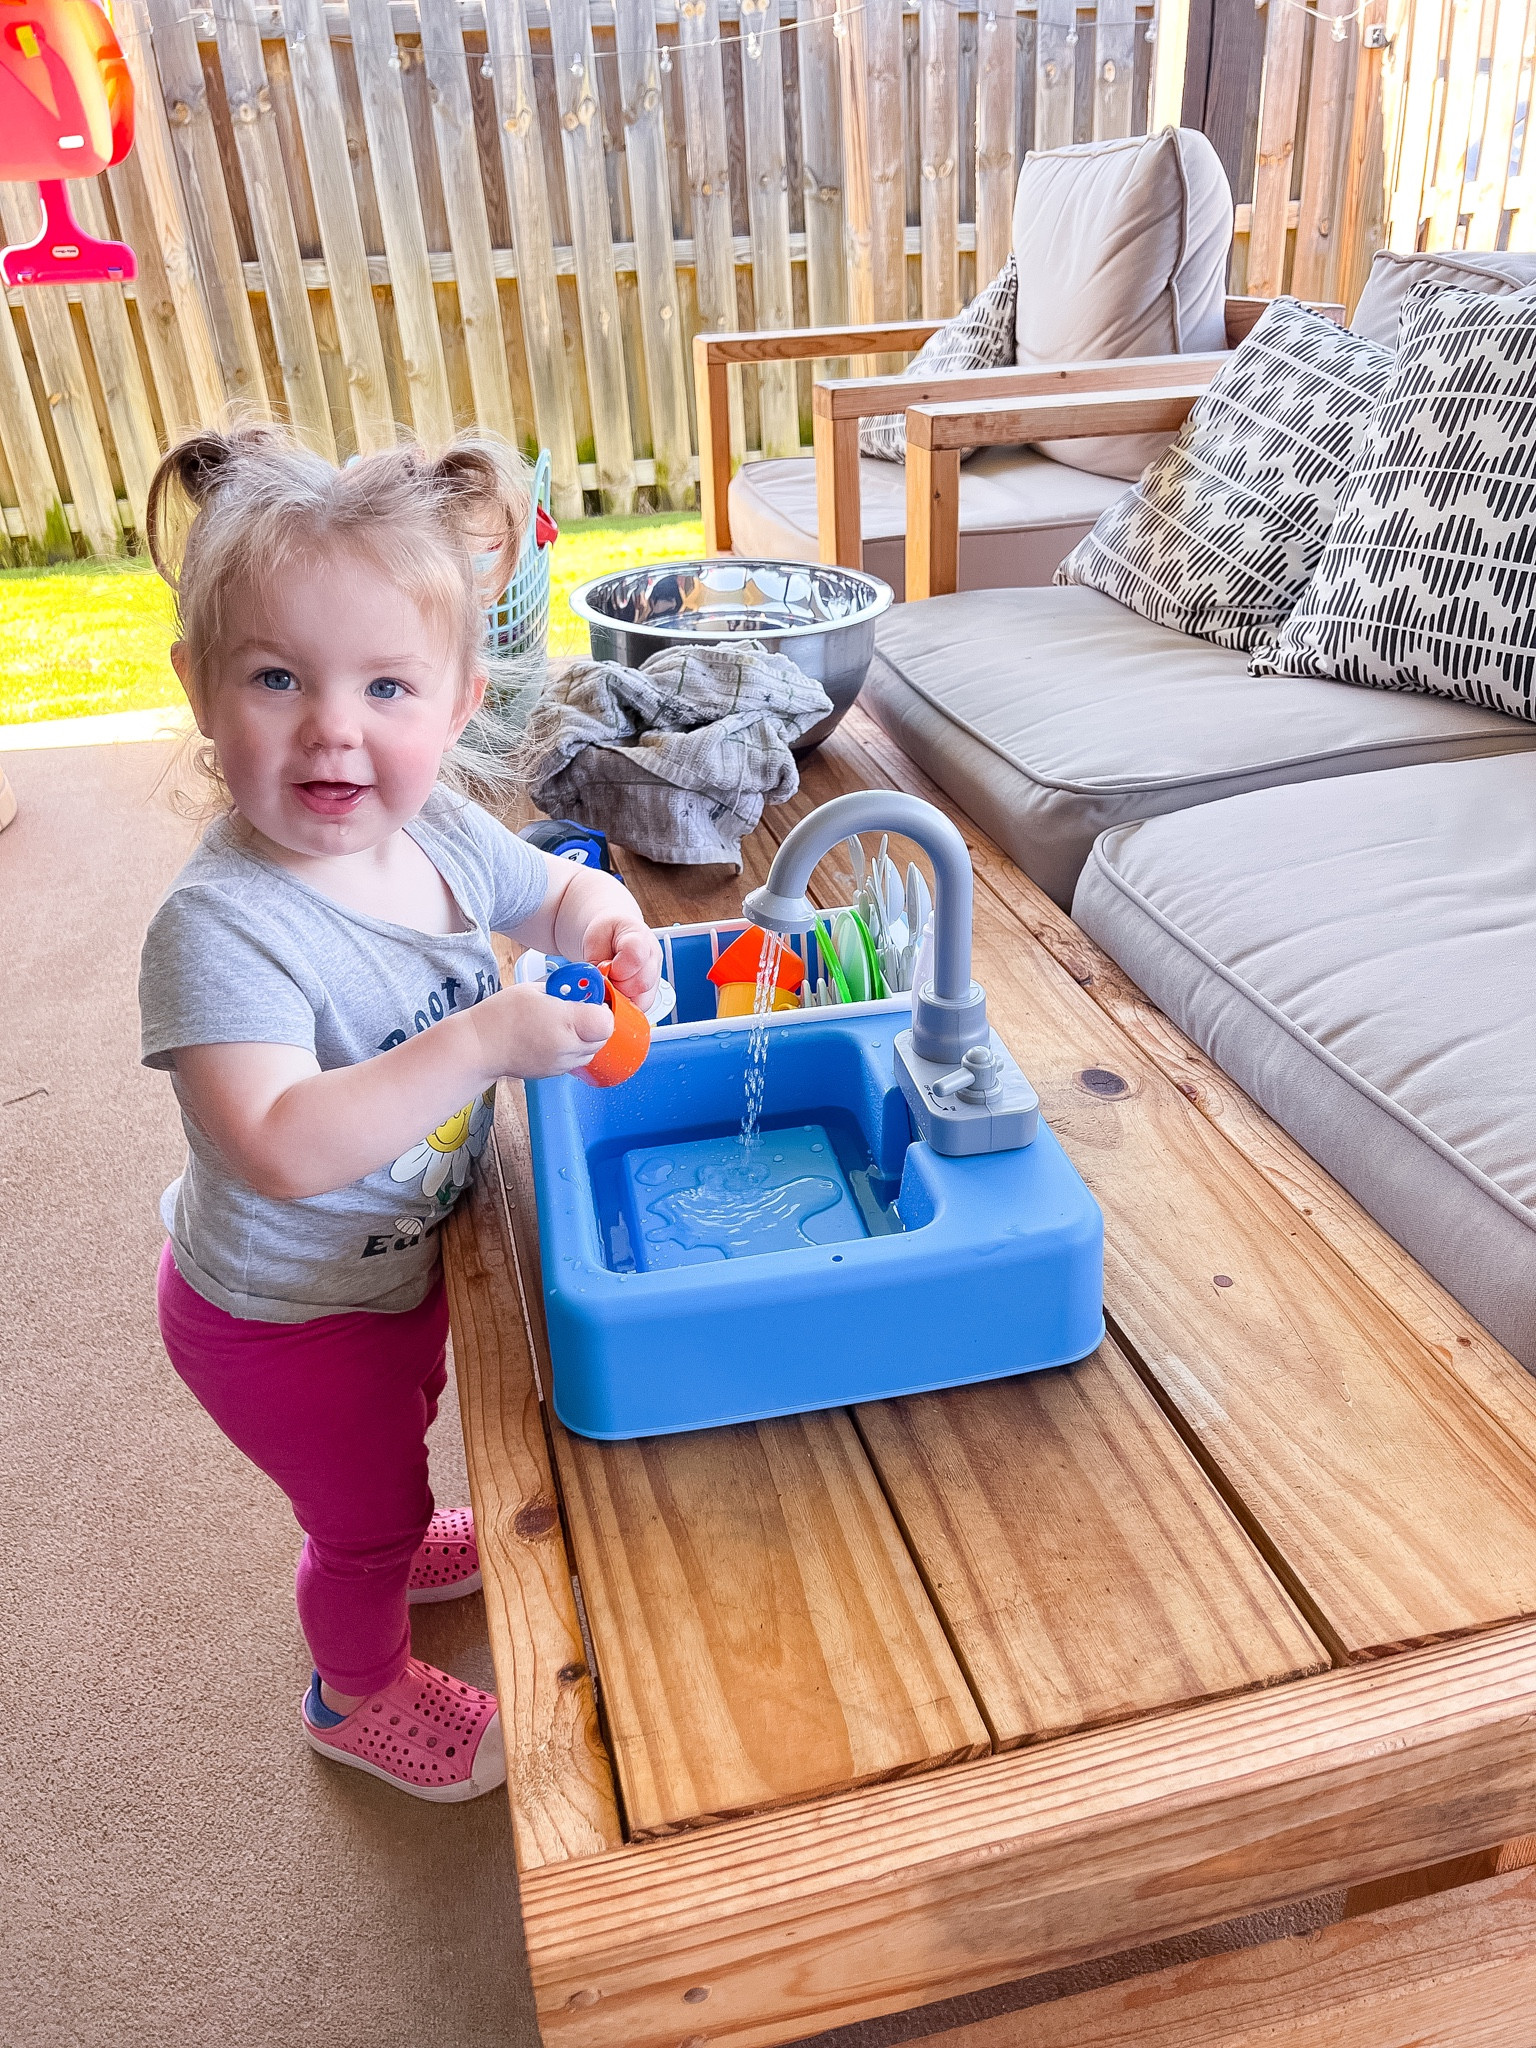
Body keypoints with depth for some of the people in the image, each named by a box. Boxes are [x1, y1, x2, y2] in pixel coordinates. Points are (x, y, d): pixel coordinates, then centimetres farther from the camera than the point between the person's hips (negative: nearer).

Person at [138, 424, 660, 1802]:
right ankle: (359, 1690, 50)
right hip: (287, 1314, -7)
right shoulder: (222, 926, -36)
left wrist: (609, 926, -18)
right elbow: (283, 1149, -45)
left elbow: (562, 891, 4)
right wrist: (481, 1041, -48)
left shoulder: (444, 836, -15)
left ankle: (379, 1549, 68)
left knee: (400, 1430, 35)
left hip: (402, 1261, 7)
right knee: (371, 1508, 18)